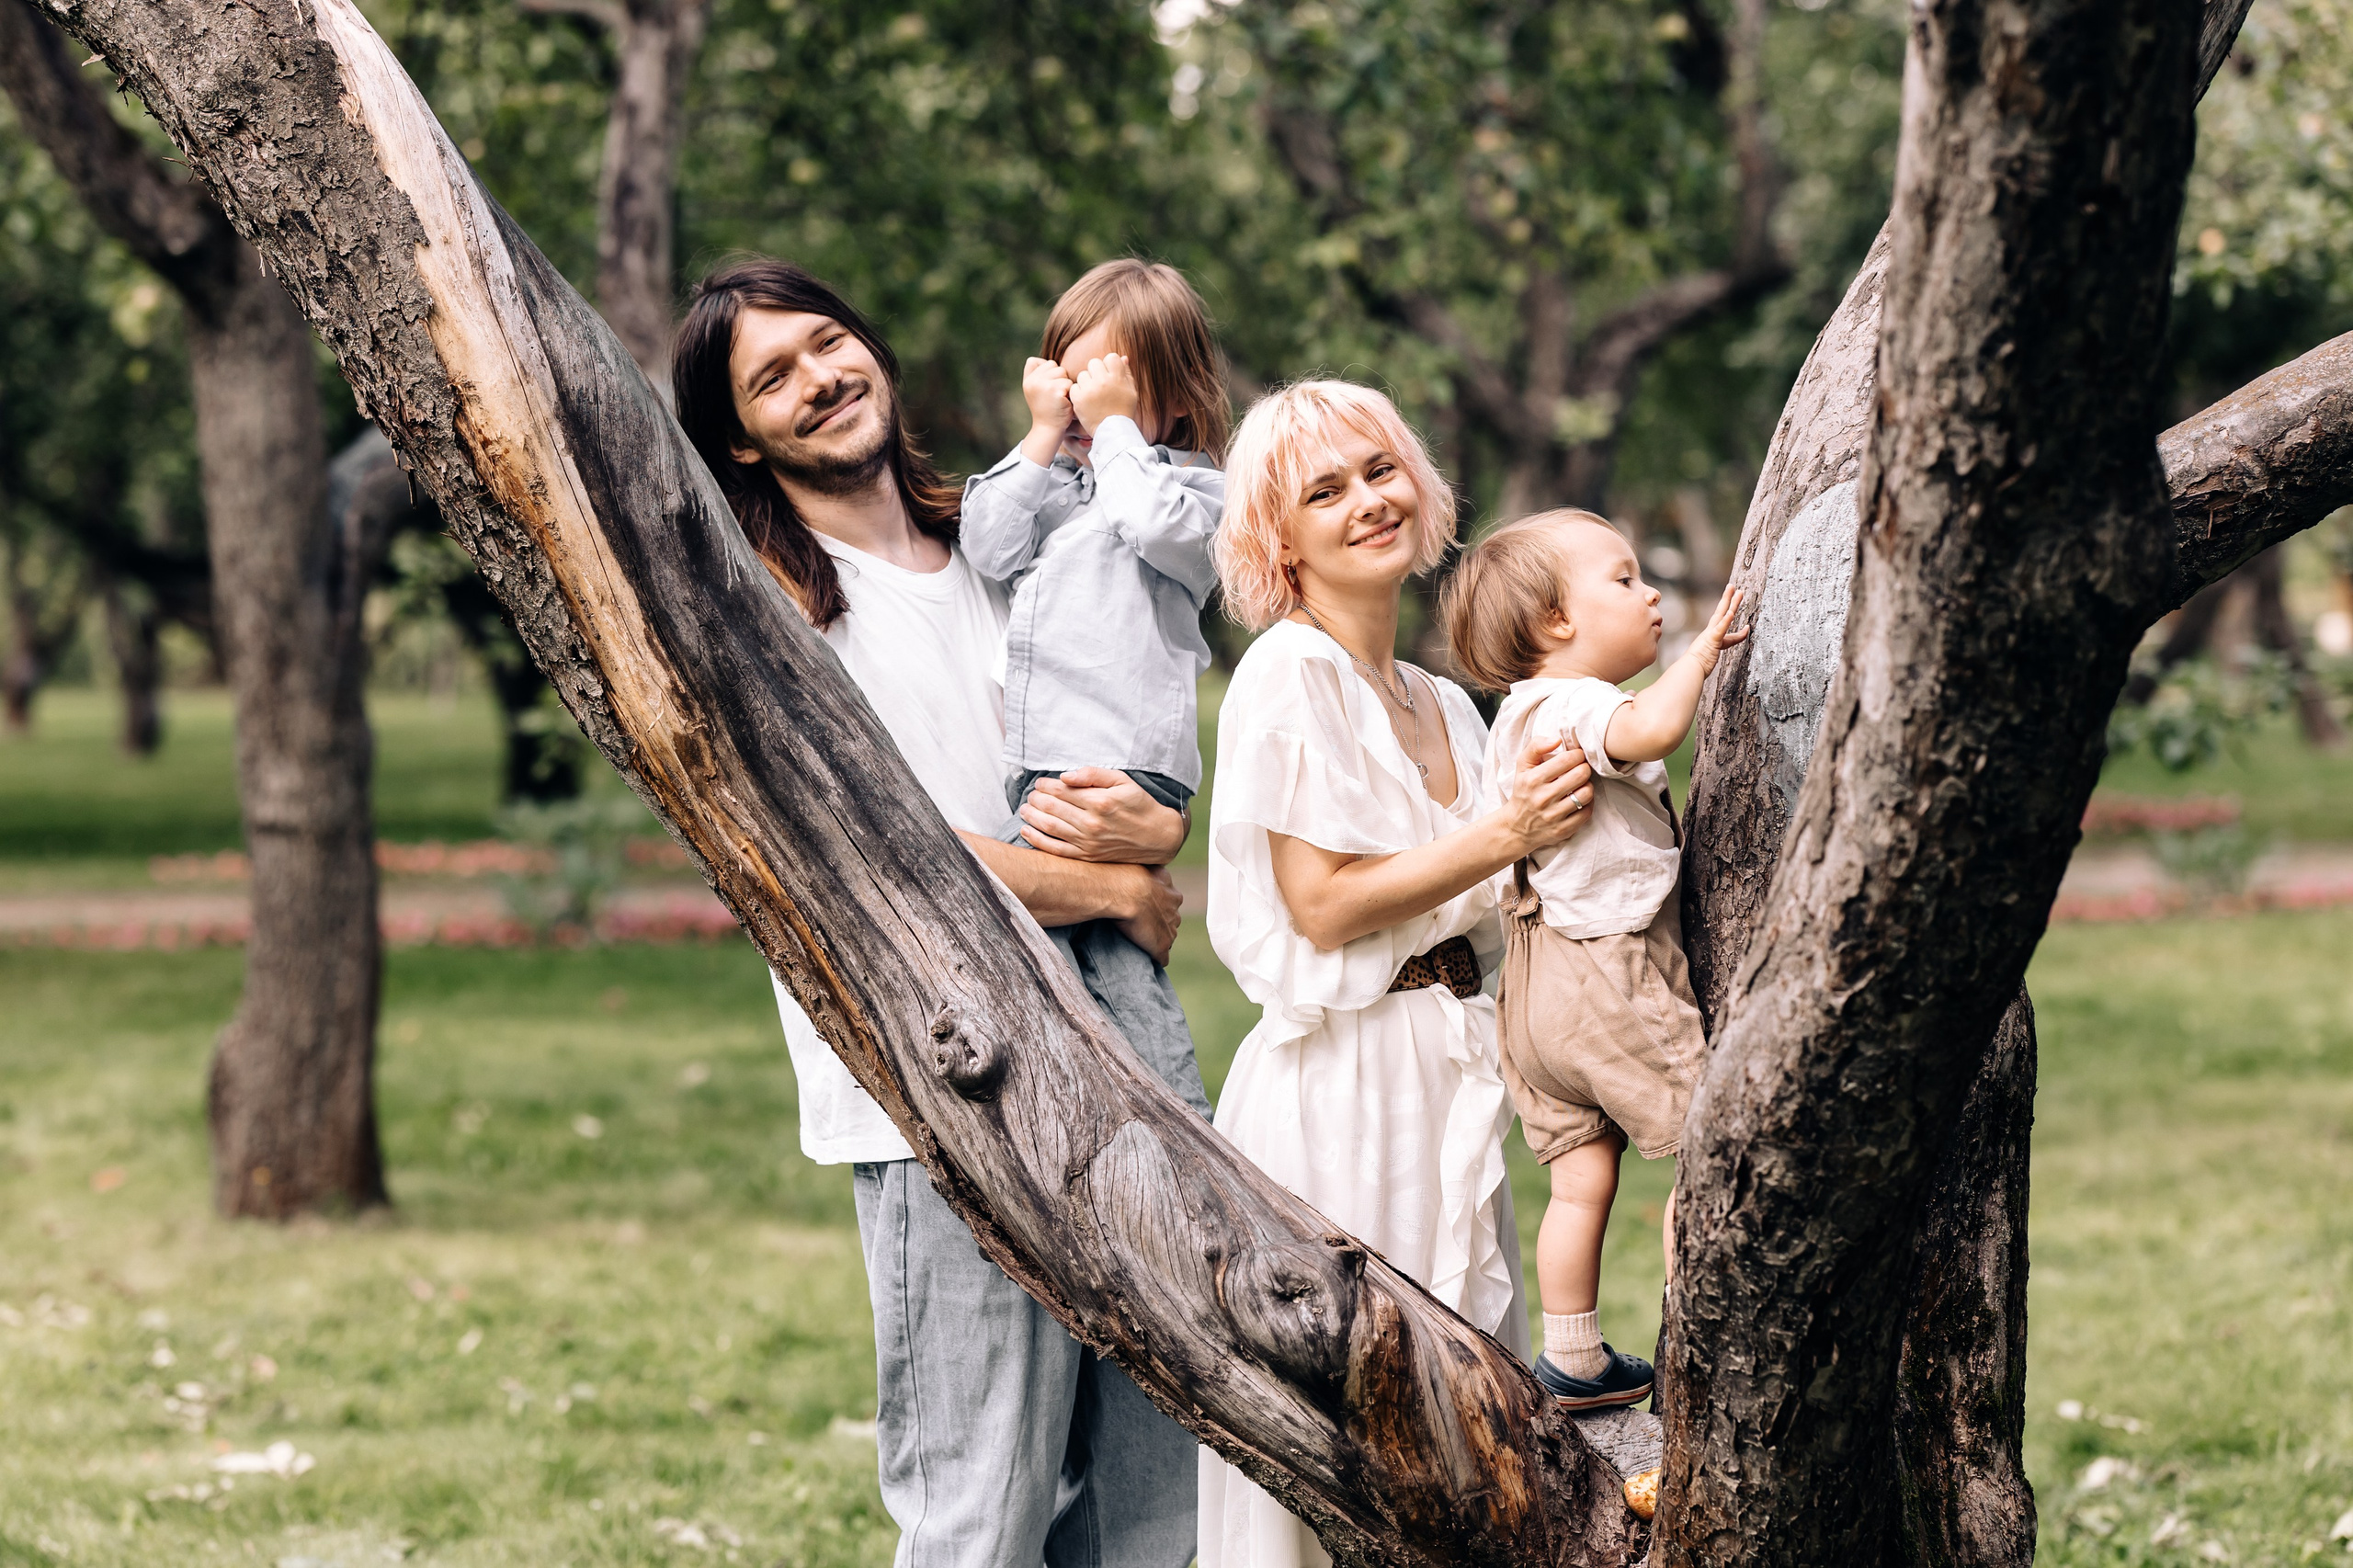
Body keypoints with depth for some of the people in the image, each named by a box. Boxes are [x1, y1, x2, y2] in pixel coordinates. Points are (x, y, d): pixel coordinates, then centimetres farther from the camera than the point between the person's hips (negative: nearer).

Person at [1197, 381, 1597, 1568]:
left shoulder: (1443, 704, 16)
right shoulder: (1290, 677, -8)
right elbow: (1323, 906, -15)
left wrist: (1564, 832, 6)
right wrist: (1504, 834, -13)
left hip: (1451, 1069, 8)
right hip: (1342, 1078, -8)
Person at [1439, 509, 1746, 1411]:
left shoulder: (1522, 716, 16)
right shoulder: (1570, 707, -16)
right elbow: (1653, 727, -37)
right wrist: (1700, 653, -22)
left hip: (1539, 985, 10)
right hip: (1613, 977, -10)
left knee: (1581, 1175, 13)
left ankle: (1572, 1362, 17)